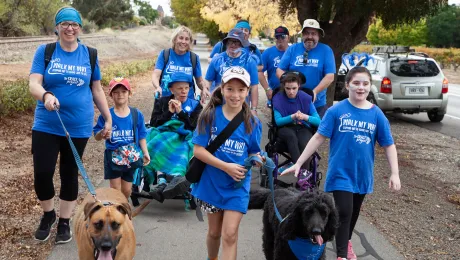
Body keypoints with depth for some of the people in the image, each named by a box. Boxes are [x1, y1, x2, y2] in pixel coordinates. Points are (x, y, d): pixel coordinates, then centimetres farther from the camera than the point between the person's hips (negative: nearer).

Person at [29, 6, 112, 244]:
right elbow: (33, 84, -11)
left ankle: (64, 222, 27)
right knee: (42, 173, -5)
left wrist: (108, 118, 10)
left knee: (70, 174, 10)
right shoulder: (44, 51, -1)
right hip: (46, 125, -1)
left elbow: (97, 89, 11)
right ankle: (48, 214, 24)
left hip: (78, 127, 1)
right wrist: (46, 95, -33)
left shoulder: (89, 54, 4)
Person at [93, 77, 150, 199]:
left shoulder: (137, 114, -2)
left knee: (127, 190, 12)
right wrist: (103, 133, -25)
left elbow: (141, 136, 4)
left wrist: (145, 153, -4)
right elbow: (97, 137, -4)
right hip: (113, 156, -2)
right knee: (115, 189, 1)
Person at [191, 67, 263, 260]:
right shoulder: (210, 115, -11)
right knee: (214, 232, 18)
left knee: (230, 235, -7)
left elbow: (253, 154, 4)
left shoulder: (253, 123, -6)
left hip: (238, 186, 0)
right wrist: (226, 167, -22)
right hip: (211, 182, 0)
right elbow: (198, 150, -13)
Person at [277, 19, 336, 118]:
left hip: (317, 104, -1)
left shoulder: (326, 50, -1)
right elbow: (280, 71, 2)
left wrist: (314, 92, -19)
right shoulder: (293, 49, 4)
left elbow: (330, 76, -8)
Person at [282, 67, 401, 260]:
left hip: (362, 174, 3)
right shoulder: (336, 111, -11)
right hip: (340, 173, -3)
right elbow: (319, 137, -9)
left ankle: (347, 241, 45)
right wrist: (298, 163, -11)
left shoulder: (376, 114, -5)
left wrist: (394, 173, -7)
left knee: (354, 213, 20)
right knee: (344, 213, -11)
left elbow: (389, 145, 0)